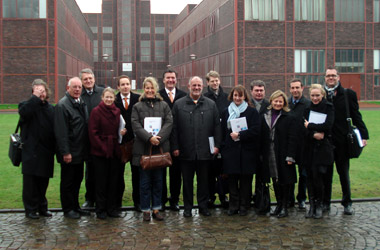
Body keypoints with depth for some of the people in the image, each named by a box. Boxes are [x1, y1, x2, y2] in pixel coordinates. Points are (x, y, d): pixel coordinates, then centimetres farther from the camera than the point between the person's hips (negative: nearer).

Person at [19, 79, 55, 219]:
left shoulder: (50, 108, 14)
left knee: (43, 181, 11)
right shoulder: (28, 105, -1)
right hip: (31, 151, -5)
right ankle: (30, 209, 8)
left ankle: (42, 207, 23)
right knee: (30, 181, -1)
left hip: (46, 151, 5)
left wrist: (54, 148, 12)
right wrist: (35, 98, -21)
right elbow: (23, 112, -26)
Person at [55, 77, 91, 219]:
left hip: (80, 151, 8)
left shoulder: (81, 103, 11)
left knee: (77, 180, 16)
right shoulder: (62, 105, -15)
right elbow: (61, 131, -19)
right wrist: (65, 152, -21)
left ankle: (75, 206, 28)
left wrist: (86, 148, 13)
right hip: (69, 152, -8)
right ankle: (68, 209, 16)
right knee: (68, 181, 4)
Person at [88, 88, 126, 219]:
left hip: (114, 151, 5)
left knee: (114, 180, 7)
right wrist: (102, 148, -13)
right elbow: (93, 133, -8)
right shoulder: (96, 111, -5)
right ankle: (101, 210, 11)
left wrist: (122, 132, -2)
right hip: (100, 152, -4)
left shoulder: (117, 111, 10)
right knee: (101, 181, 2)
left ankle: (112, 208, 17)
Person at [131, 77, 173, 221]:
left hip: (160, 148, 1)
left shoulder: (164, 106, 8)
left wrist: (158, 138, -16)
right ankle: (146, 210, 12)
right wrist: (149, 138, -19)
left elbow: (169, 123, -2)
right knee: (145, 181, 3)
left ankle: (156, 209, 17)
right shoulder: (137, 107, 5)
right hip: (143, 148, -1)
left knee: (158, 180, 8)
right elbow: (136, 126, -5)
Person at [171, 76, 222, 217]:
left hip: (205, 151, 1)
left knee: (203, 180, 10)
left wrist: (217, 145, 1)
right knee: (187, 181, 8)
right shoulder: (179, 105, 3)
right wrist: (175, 147, -4)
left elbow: (217, 126, 7)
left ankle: (203, 206, 21)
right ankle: (187, 207, 19)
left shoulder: (211, 105, 7)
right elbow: (174, 128, 1)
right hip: (186, 151, -1)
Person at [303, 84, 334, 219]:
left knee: (317, 175, -10)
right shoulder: (307, 109, 10)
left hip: (322, 148, -3)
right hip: (309, 147, 3)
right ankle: (312, 204, 11)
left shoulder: (328, 108, 0)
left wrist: (310, 126, -7)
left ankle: (319, 205, 7)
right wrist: (314, 134, -16)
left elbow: (328, 126, -13)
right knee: (309, 176, 1)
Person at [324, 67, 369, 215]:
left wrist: (363, 135, -5)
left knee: (344, 172, 9)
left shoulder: (348, 94, 3)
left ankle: (347, 203, 20)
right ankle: (325, 202, 19)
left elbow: (356, 116, 2)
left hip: (342, 140, -1)